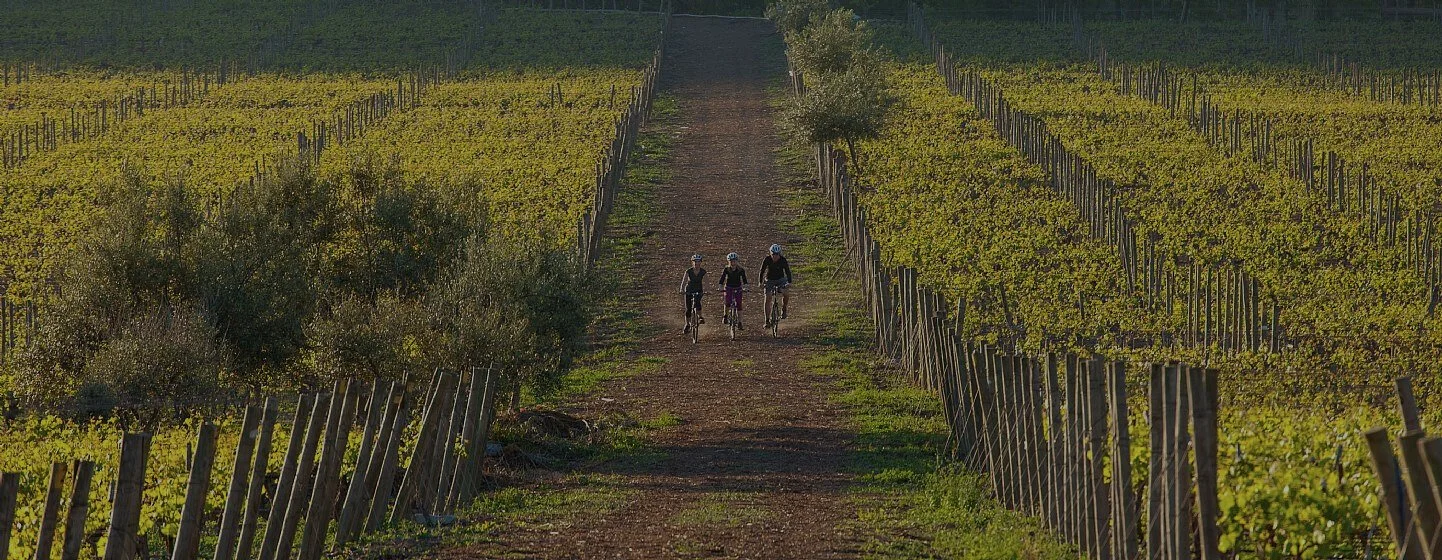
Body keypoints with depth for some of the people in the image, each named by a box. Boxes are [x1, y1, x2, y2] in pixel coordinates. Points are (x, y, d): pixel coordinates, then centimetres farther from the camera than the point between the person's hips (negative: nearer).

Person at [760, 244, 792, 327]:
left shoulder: (783, 260, -18)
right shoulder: (767, 259, -18)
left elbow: (787, 271, -17)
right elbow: (762, 271, -14)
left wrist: (789, 282, -30)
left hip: (780, 279, 0)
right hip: (769, 280, 0)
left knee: (786, 294, -24)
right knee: (768, 299, -13)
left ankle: (784, 310, 4)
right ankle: (767, 320, -10)